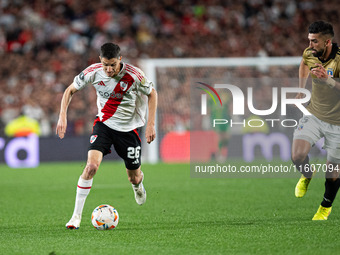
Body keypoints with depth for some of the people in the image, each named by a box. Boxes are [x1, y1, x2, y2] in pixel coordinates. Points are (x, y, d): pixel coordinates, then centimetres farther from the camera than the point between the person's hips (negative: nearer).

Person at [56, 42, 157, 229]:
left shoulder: (134, 75, -20)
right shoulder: (93, 72, -16)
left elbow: (152, 94, -4)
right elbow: (70, 90, -1)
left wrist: (150, 124, -10)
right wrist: (62, 116, -12)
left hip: (129, 128, 0)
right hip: (104, 123, 0)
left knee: (134, 178, 9)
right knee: (91, 165, -23)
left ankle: (138, 186, 50)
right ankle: (76, 215, -15)